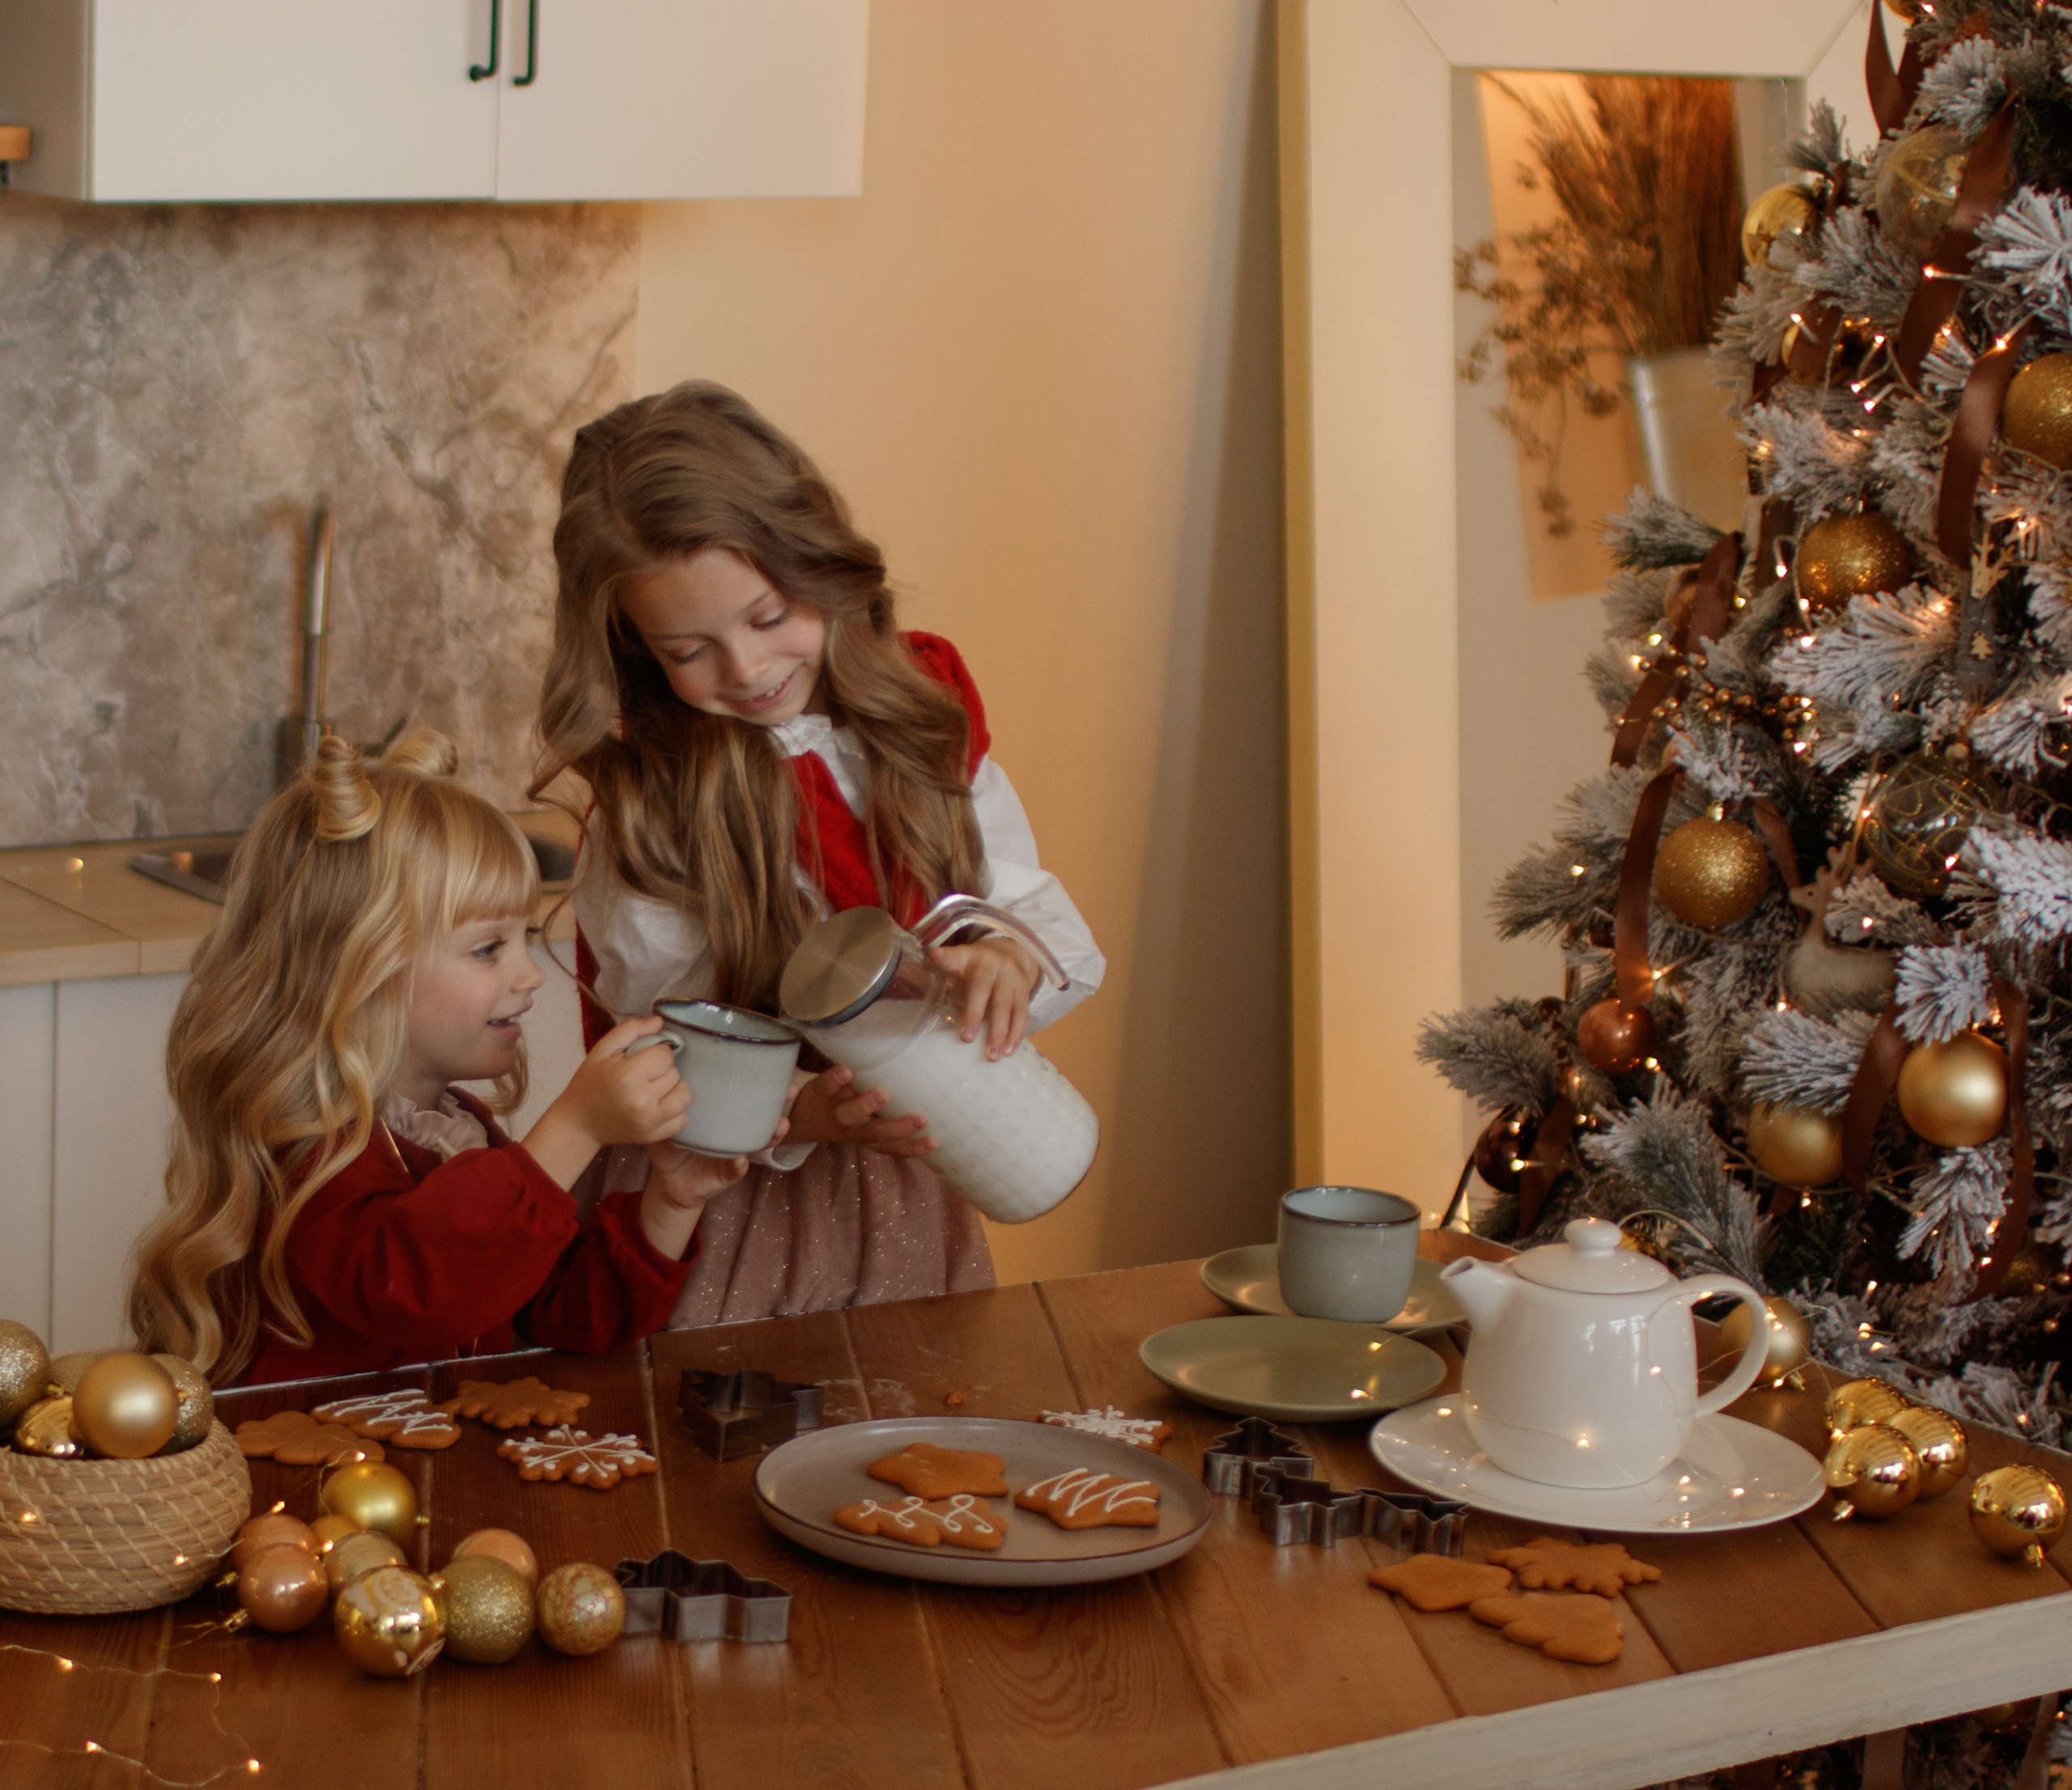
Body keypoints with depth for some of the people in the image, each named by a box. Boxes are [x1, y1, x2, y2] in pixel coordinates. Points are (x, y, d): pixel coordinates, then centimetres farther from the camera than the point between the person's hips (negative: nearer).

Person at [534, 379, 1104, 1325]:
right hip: (722, 1229, -3)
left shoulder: (923, 699, -1)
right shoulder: (634, 797, -13)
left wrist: (1014, 959, -24)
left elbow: (1052, 920, 0)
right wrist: (798, 1114, -32)